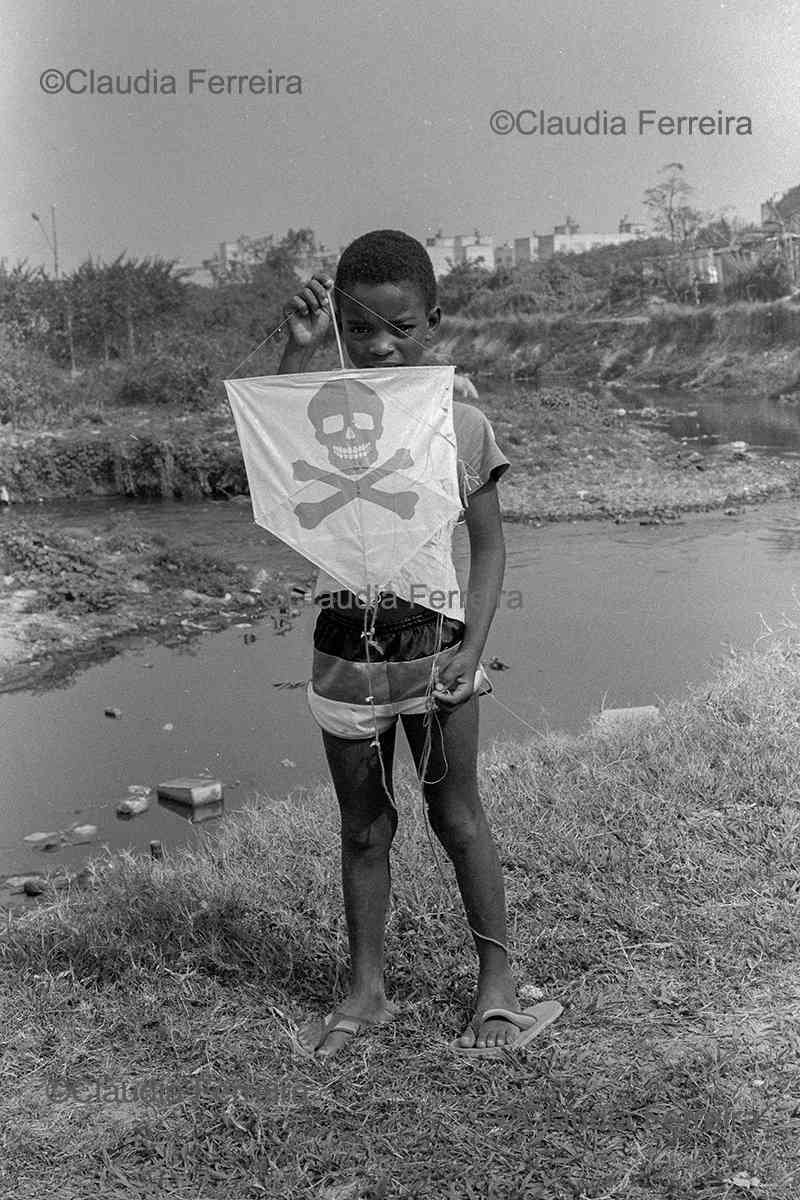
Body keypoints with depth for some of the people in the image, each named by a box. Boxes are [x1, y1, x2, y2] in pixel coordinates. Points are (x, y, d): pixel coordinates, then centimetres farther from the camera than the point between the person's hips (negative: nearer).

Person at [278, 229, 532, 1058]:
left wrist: (473, 645, -10)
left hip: (434, 641, -1)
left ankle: (497, 978, 27)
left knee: (456, 817, 10)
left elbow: (488, 545, 0)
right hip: (346, 646, 2)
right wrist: (298, 352, -24)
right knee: (362, 828, 14)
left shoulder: (462, 424, -4)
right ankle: (366, 989, 29)